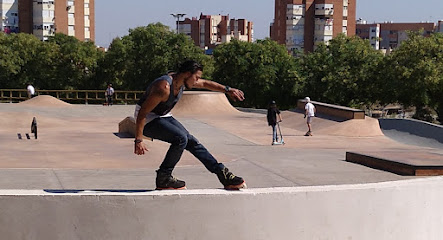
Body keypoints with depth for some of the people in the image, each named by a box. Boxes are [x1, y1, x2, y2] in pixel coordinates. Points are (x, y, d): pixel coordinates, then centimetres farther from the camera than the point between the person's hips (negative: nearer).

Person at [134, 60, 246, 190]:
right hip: (148, 120, -9)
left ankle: (223, 173, 7)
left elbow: (205, 84, 16)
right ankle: (163, 179, -13)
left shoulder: (181, 81, -4)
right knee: (181, 139, -25)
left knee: (191, 141, 3)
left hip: (163, 116, 9)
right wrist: (138, 140, -30)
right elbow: (142, 113, -30)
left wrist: (228, 90, 15)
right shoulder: (164, 88, -31)